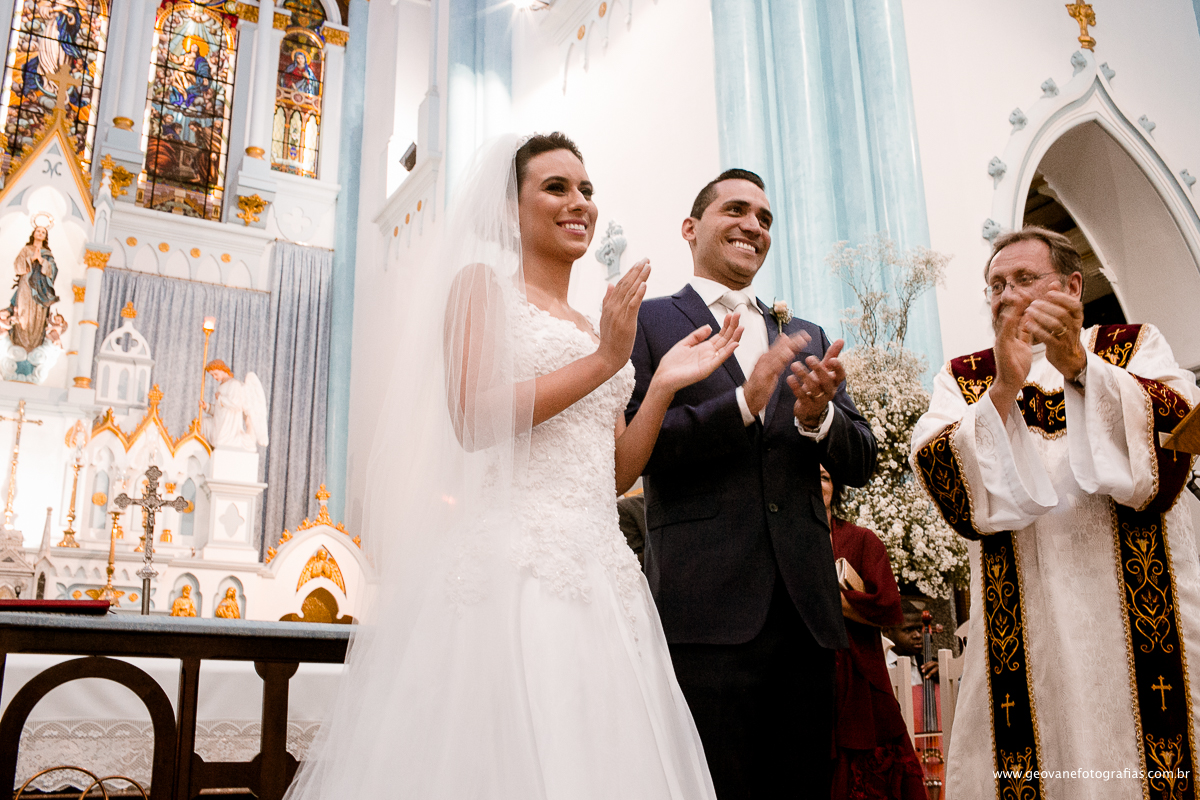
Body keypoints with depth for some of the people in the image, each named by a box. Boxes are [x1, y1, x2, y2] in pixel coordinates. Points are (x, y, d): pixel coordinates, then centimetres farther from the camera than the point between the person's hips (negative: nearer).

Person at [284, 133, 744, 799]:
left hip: (601, 573, 7)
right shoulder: (482, 282, 6)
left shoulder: (595, 326, 23)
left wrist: (664, 386, 5)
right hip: (512, 563, -6)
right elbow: (472, 418, -11)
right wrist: (604, 362, -10)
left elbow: (617, 474, 18)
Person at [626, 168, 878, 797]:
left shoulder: (805, 339, 19)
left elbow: (860, 463, 14)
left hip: (805, 604, 5)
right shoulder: (649, 321, 6)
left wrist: (817, 417, -8)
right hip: (707, 604, -4)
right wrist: (742, 403, -19)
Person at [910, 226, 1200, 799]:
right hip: (1022, 620, 0)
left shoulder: (1133, 347, 11)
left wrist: (1079, 365, -20)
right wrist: (1004, 390, -17)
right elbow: (937, 473, -6)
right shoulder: (963, 380, 12)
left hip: (1136, 610, 0)